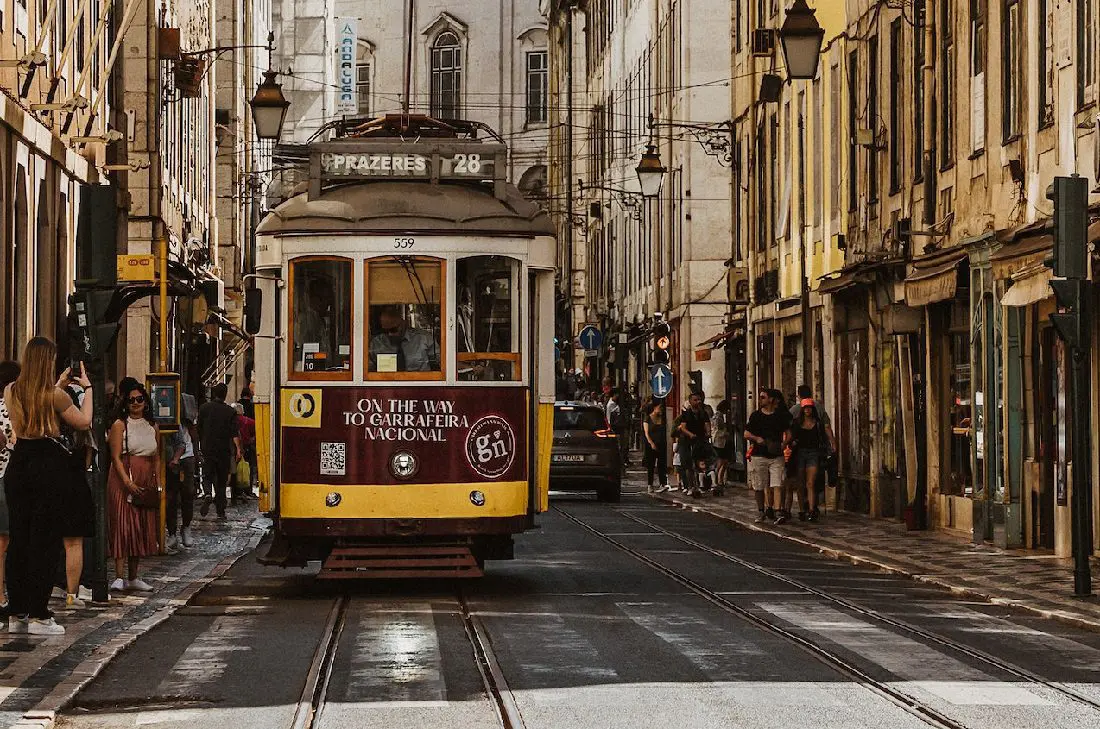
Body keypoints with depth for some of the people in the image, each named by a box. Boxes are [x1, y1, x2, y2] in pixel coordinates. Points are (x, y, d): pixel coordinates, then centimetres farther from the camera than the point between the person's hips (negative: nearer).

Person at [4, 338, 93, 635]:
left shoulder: (11, 391, 3)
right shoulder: (54, 395, -14)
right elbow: (84, 422, -2)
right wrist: (87, 388, 9)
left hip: (18, 465, 6)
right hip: (48, 466, -5)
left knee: (18, 538, 11)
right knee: (45, 540, 0)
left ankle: (17, 613, 14)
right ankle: (39, 615, 0)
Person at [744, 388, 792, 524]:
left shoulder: (780, 416, 5)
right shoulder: (756, 415, 6)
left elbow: (787, 432, 10)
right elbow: (746, 434, 8)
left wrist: (784, 443, -9)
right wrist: (757, 439, -10)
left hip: (776, 456, -1)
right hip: (759, 455, 1)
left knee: (777, 485, -11)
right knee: (759, 487, 6)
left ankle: (778, 512, -17)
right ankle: (761, 511, 21)